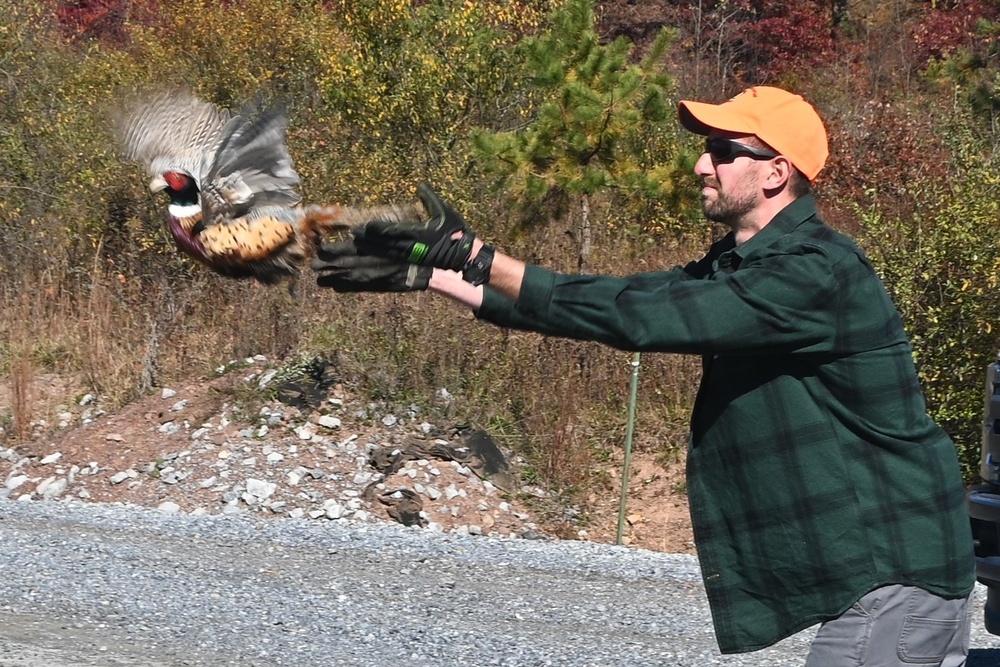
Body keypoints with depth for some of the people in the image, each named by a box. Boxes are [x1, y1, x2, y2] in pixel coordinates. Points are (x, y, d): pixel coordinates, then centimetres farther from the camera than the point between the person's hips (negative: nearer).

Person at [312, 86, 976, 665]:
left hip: (895, 577, -10)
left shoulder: (814, 275, -20)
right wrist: (430, 275, 5)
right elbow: (618, 300, 9)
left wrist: (478, 259, -25)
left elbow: (642, 316, -26)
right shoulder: (737, 267, 12)